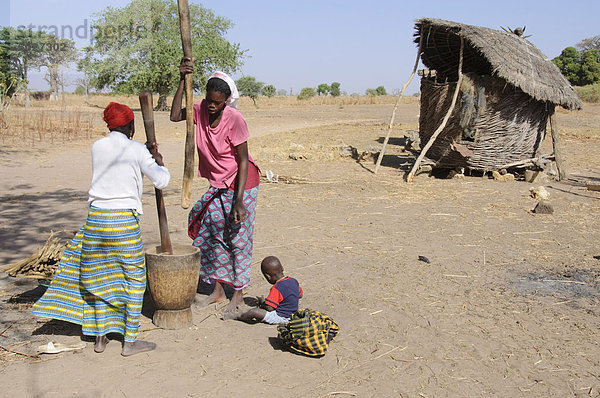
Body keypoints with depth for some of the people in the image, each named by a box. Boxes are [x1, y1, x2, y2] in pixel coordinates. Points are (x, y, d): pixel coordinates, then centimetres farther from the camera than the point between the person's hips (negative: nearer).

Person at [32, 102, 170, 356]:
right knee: (134, 278, 7)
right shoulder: (137, 150, -6)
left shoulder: (97, 147, 8)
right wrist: (159, 161, 16)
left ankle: (100, 337, 24)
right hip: (124, 220, -5)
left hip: (95, 217, 5)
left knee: (100, 277, 16)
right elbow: (161, 181, -3)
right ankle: (130, 341, 12)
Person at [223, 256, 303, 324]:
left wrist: (262, 302, -4)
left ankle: (237, 316, 7)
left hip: (281, 317, -10)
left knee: (254, 312, -16)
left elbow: (269, 308, -25)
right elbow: (300, 296, 17)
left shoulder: (276, 288, -25)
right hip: (292, 314, 10)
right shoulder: (294, 281, -1)